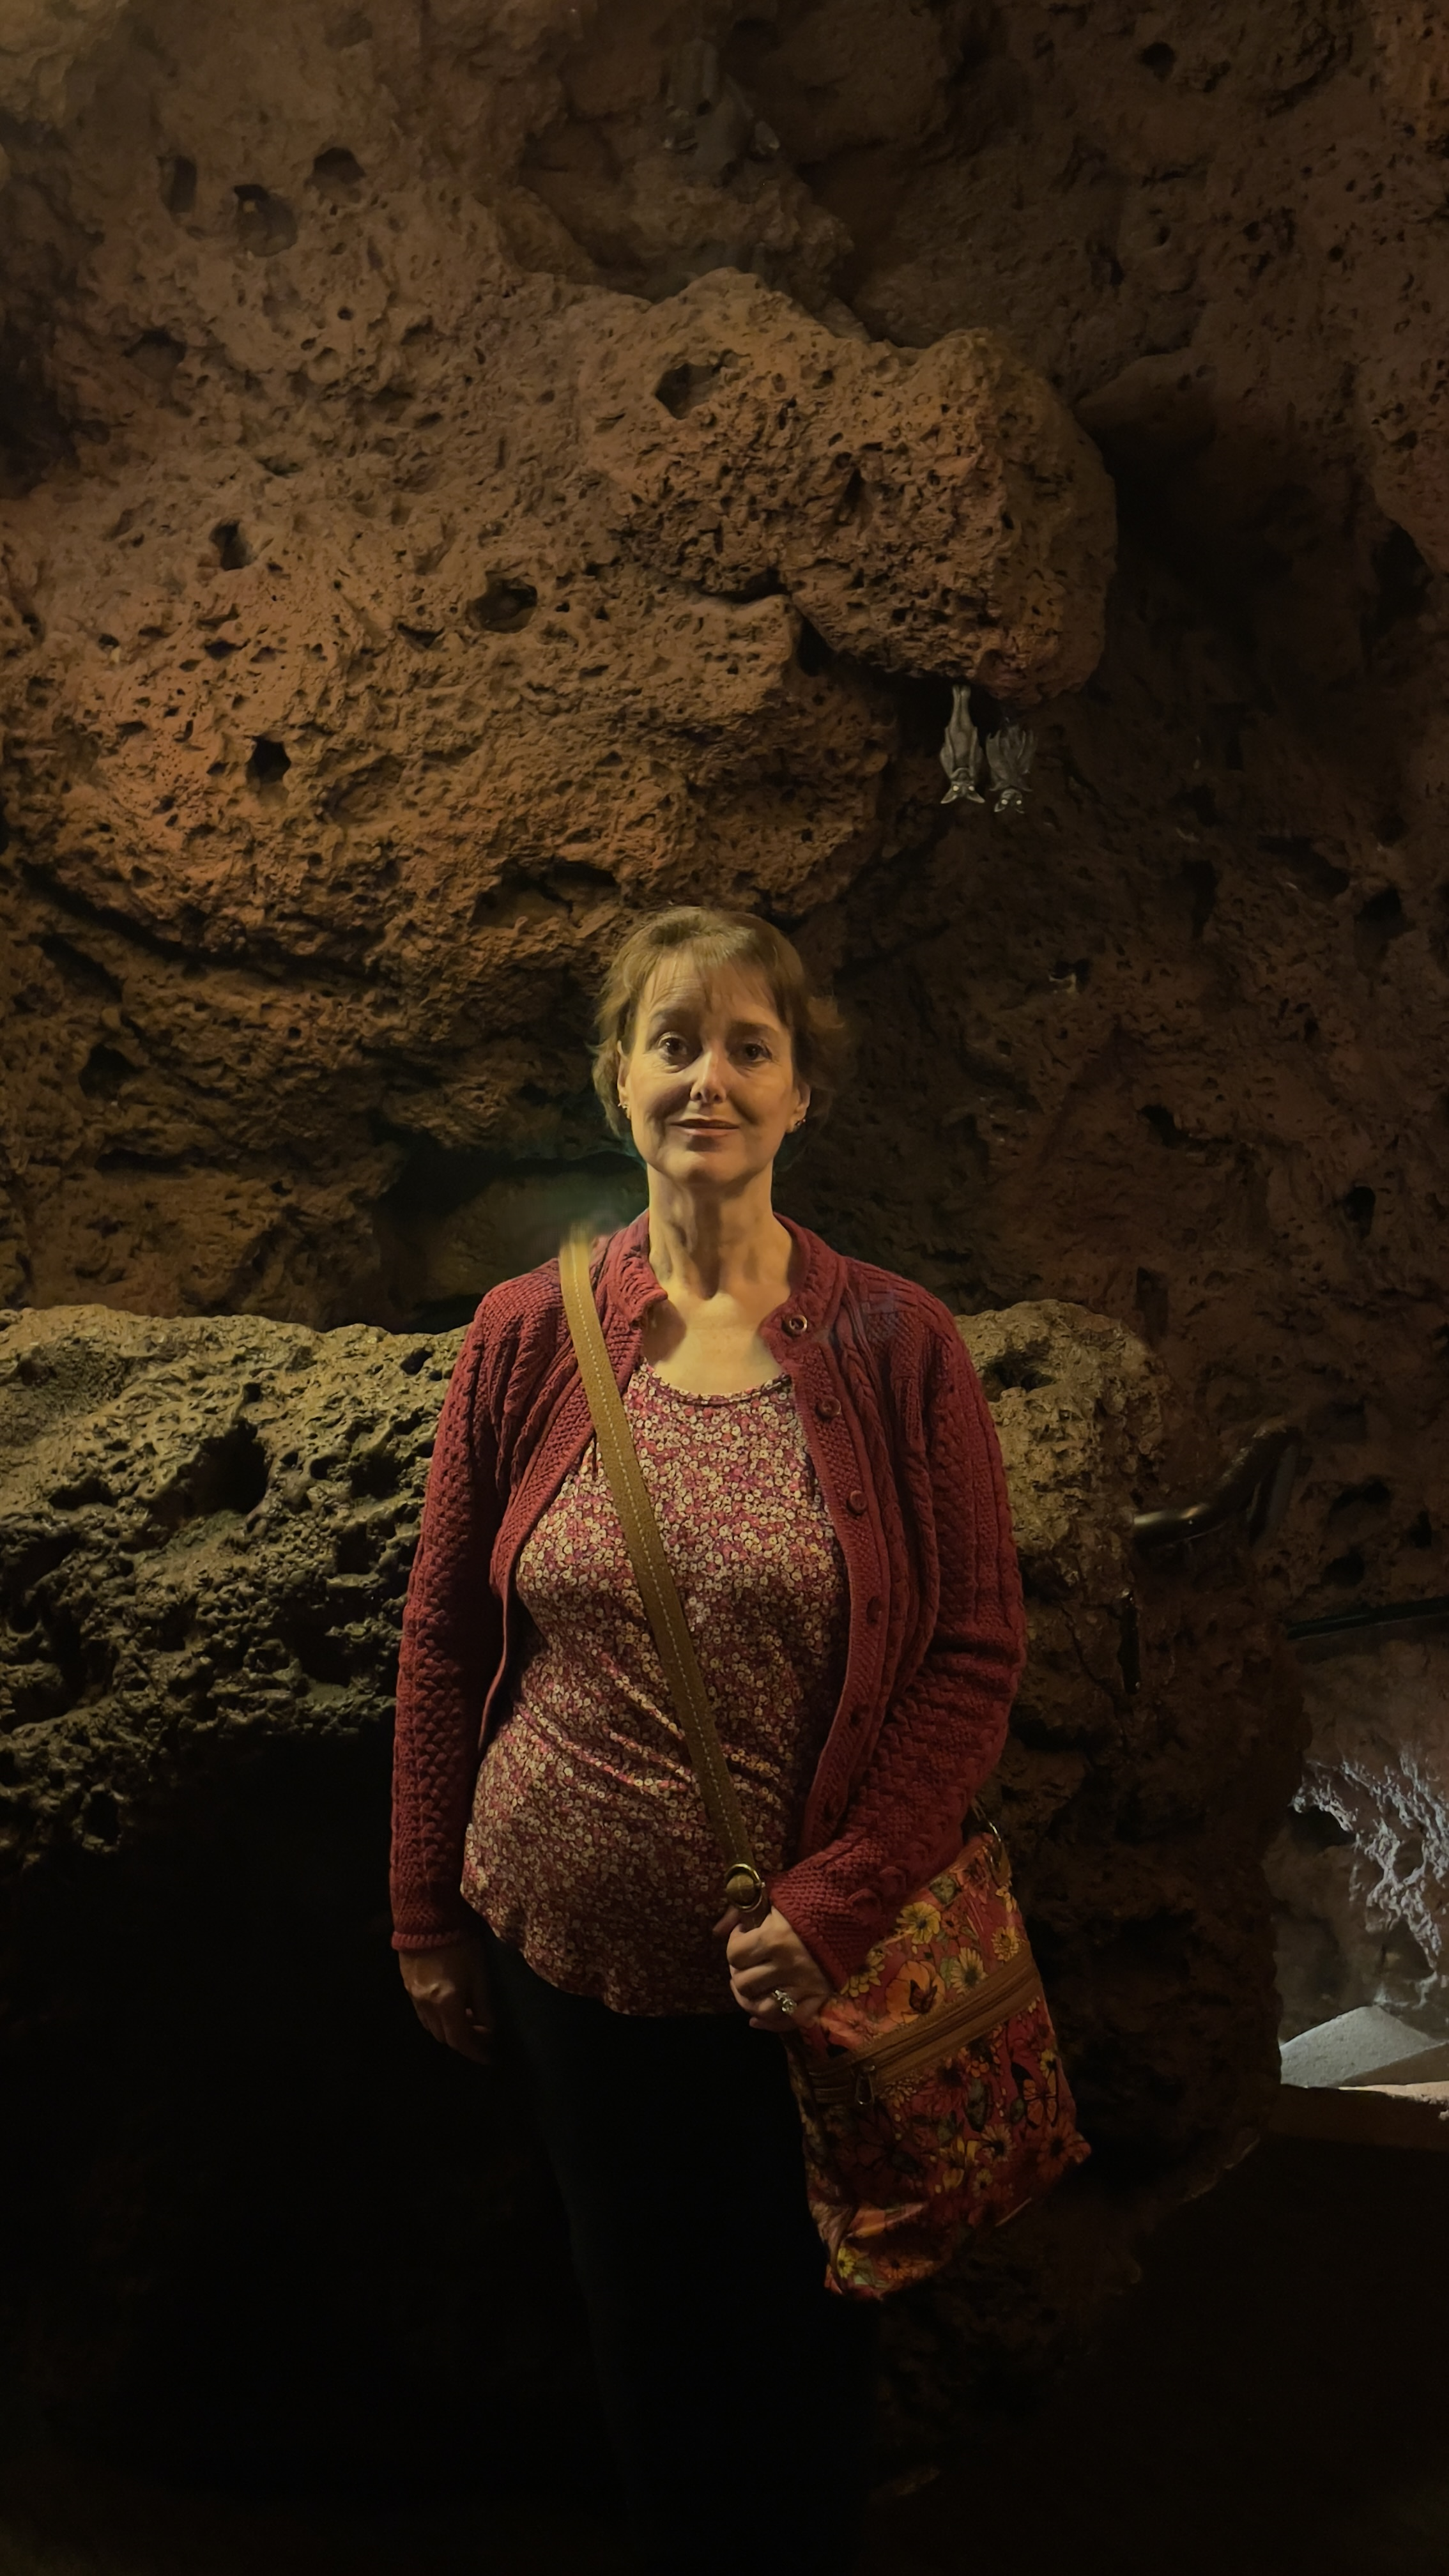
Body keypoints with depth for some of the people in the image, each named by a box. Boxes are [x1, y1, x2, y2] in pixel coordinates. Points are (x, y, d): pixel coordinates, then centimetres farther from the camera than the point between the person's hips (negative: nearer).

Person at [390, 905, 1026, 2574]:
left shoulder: (895, 1346, -10)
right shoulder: (525, 1337, -6)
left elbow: (975, 1654, -7)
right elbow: (444, 1642, 1)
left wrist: (835, 1902, -15)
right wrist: (429, 1920, 6)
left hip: (810, 1960, -1)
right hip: (567, 1941, 2)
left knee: (806, 2339, 19)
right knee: (641, 2329, 21)